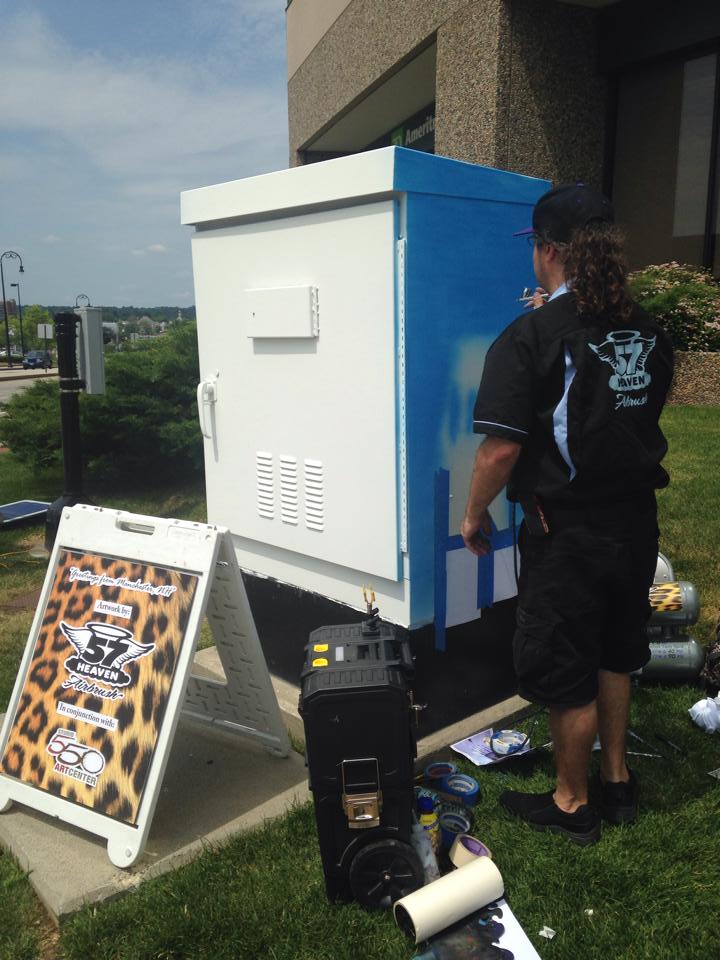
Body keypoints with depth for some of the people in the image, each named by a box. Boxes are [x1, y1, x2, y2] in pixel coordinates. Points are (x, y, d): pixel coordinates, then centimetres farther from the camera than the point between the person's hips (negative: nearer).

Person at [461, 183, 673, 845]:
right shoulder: (648, 332, 2)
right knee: (615, 654, 23)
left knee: (566, 673, 10)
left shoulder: (532, 337, -17)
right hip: (634, 519, 7)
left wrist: (475, 515, -4)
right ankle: (618, 782, 40)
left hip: (566, 532, -6)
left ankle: (571, 804, 28)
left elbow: (501, 447, -22)